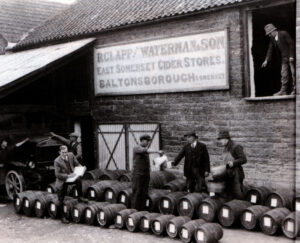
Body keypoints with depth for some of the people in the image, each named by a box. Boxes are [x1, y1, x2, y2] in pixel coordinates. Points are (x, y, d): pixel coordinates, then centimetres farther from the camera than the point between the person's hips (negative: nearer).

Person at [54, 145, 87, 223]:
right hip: (62, 182, -3)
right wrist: (68, 176, -31)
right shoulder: (57, 161, -17)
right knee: (61, 201, -1)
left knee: (78, 179, -31)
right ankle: (62, 217, 17)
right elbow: (57, 174, -19)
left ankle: (80, 197, -14)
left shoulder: (71, 155, -4)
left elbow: (77, 164, 5)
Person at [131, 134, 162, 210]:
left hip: (146, 175, 7)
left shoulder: (146, 148, 17)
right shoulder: (136, 148, -8)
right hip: (138, 174, -7)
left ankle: (142, 210, 11)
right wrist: (157, 151, -35)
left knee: (144, 193, 6)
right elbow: (146, 150, -28)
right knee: (137, 193, -4)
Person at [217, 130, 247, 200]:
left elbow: (244, 159, -18)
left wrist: (233, 163, -26)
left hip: (236, 174, -8)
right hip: (228, 174, 8)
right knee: (229, 196, 9)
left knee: (238, 195, -5)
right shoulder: (226, 148, 11)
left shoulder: (236, 147, -14)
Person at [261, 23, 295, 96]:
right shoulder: (272, 39, 8)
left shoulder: (284, 34, -11)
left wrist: (291, 56, -16)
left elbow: (291, 44, -12)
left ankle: (295, 89, 2)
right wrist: (266, 60, -1)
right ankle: (283, 90, 3)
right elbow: (270, 50, 9)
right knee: (284, 74, 2)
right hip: (284, 58, 6)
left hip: (291, 57, -6)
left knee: (293, 73, -4)